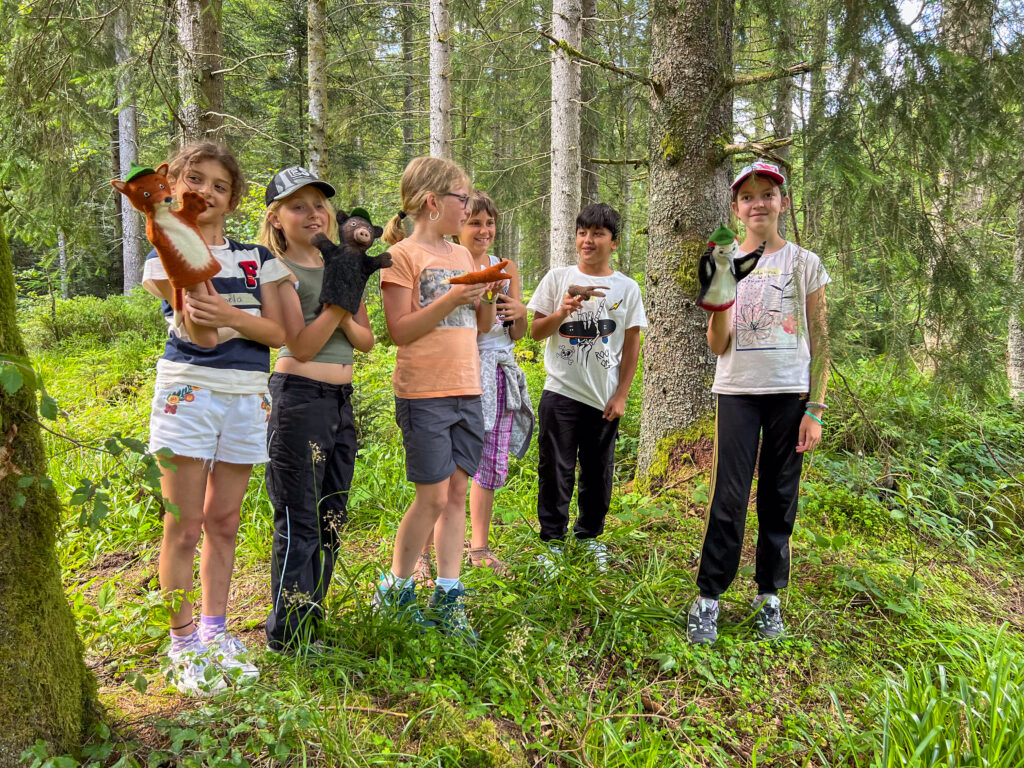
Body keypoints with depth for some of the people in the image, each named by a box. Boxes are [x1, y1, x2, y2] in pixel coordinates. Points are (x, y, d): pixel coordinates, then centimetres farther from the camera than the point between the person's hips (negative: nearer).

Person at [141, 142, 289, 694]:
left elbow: (278, 333, 0)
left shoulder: (255, 257, 11)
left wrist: (229, 315, -17)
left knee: (223, 523, 10)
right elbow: (200, 334, -11)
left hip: (246, 398, 3)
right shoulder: (165, 256, 3)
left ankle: (214, 632, 23)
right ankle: (182, 644, 13)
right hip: (188, 392, -2)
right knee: (183, 526, 0)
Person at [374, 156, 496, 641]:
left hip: (466, 391, 7)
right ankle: (395, 590, 15)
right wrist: (451, 300, -20)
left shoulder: (461, 254, 16)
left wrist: (488, 297, 1)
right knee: (434, 496, -4)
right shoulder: (404, 255, -5)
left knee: (456, 493, 6)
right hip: (424, 393, -6)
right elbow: (400, 331, -12)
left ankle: (448, 597, 14)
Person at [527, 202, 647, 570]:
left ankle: (590, 536, 26)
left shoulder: (627, 288, 4)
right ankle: (552, 540, 14)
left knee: (598, 473, 9)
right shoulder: (557, 278, 3)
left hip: (604, 398, 1)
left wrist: (621, 395, 1)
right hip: (561, 392, -1)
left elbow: (631, 345, 6)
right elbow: (536, 331, 6)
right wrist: (561, 313, -14)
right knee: (556, 471, 1)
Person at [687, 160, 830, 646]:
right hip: (737, 391, 0)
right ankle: (708, 597, 6)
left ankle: (769, 595, 21)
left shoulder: (805, 264, 4)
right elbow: (718, 346, 0)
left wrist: (815, 410, -3)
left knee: (779, 496, 6)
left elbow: (819, 343, 3)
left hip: (791, 392, 0)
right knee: (728, 496, -5)